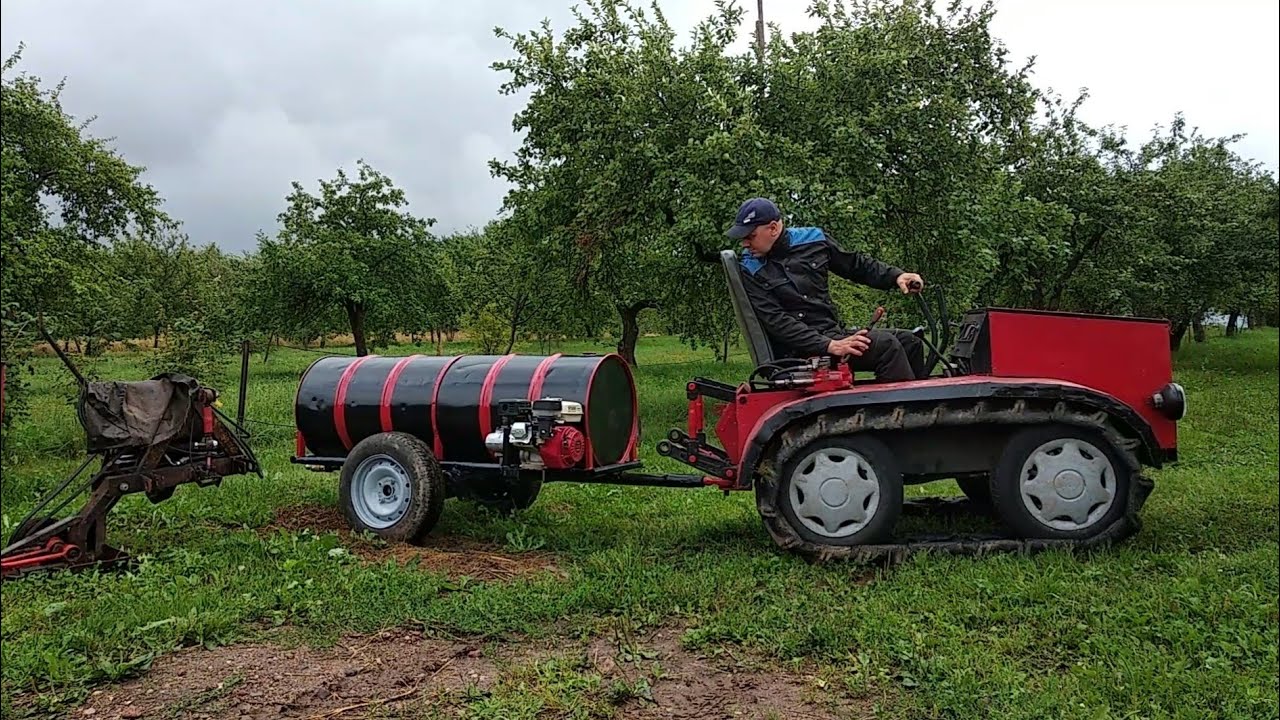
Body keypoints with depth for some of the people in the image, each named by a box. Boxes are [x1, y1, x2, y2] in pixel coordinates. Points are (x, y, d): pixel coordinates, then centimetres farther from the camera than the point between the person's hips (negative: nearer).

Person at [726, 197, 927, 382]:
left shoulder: (813, 239, 6)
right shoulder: (749, 272, -8)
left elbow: (856, 264, 19)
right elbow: (776, 321, -18)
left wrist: (895, 276, 2)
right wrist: (829, 345, -26)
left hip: (835, 333, 7)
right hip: (800, 349, -7)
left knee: (908, 341, 4)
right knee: (885, 344, -21)